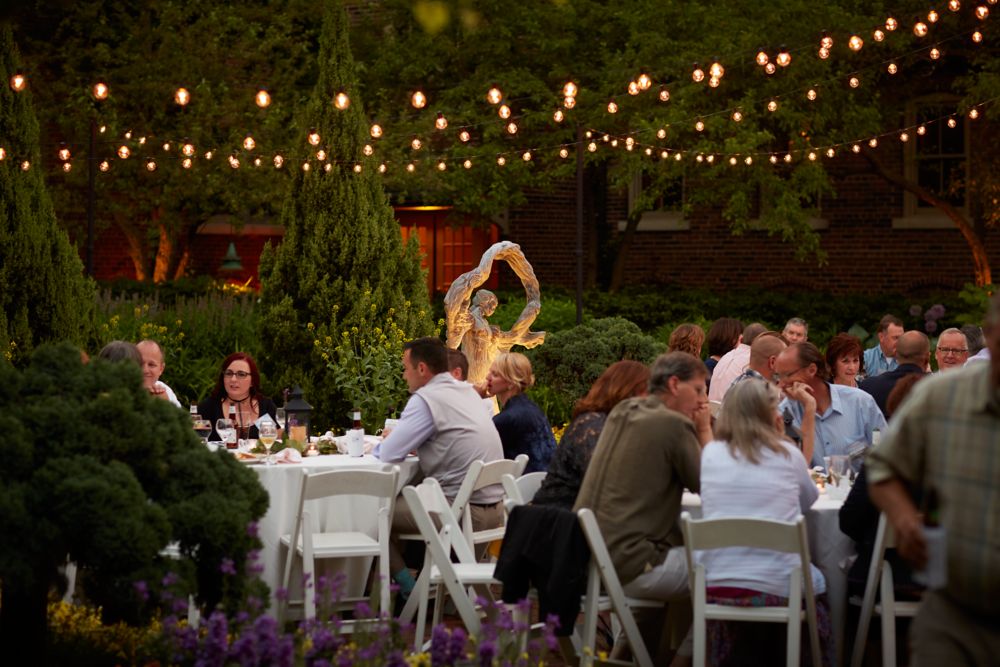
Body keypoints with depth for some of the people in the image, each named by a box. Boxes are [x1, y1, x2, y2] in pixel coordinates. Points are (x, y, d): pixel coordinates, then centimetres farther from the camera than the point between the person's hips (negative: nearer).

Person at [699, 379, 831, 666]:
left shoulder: (711, 453, 4)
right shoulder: (787, 454, 1)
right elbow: (809, 499, 18)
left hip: (714, 586, 2)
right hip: (776, 586, -2)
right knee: (817, 581, 30)